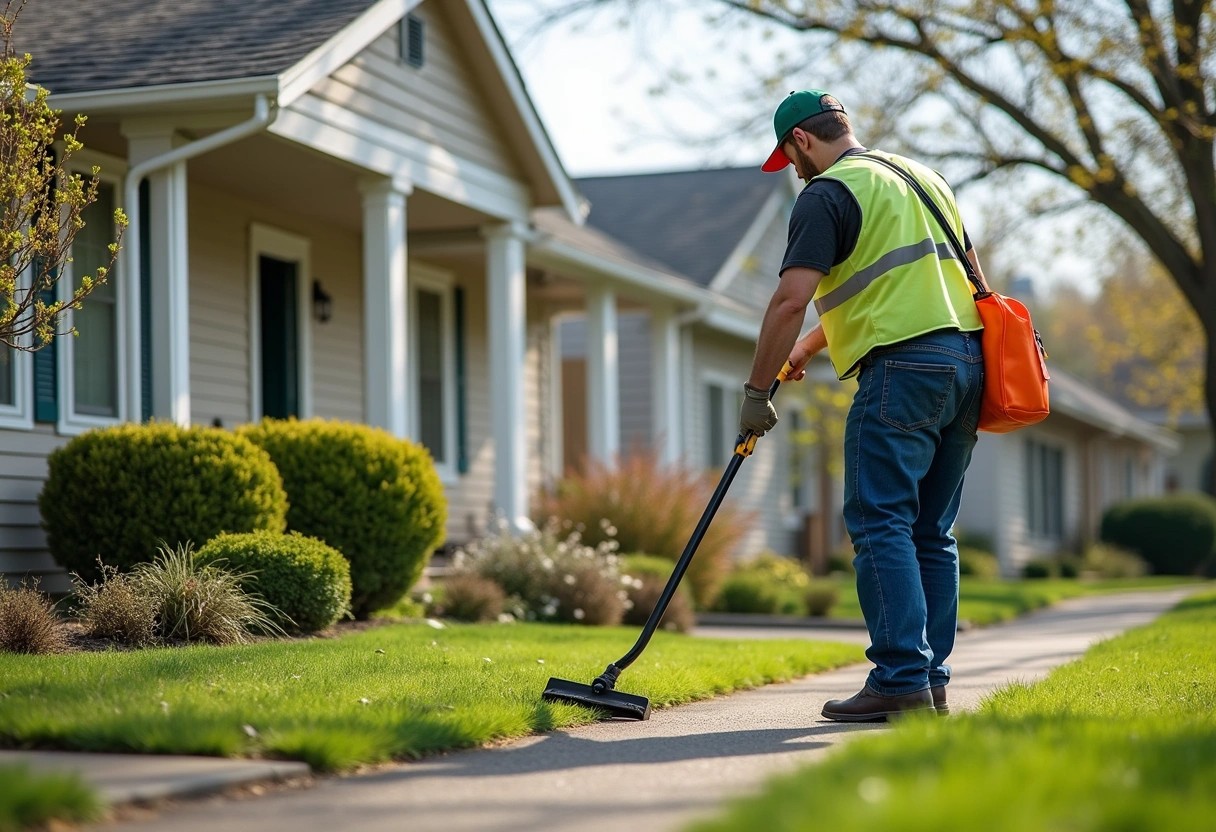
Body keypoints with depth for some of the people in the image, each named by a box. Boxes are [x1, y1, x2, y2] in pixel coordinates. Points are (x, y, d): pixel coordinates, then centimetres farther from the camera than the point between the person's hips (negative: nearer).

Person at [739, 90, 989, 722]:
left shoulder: (828, 194, -3)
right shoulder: (923, 177, 24)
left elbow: (791, 299, -12)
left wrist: (756, 392, -6)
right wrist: (814, 340, 38)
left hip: (903, 367, -8)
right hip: (966, 361, 9)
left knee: (880, 524, -7)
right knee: (930, 533, 10)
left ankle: (901, 682, -13)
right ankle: (931, 682, 10)